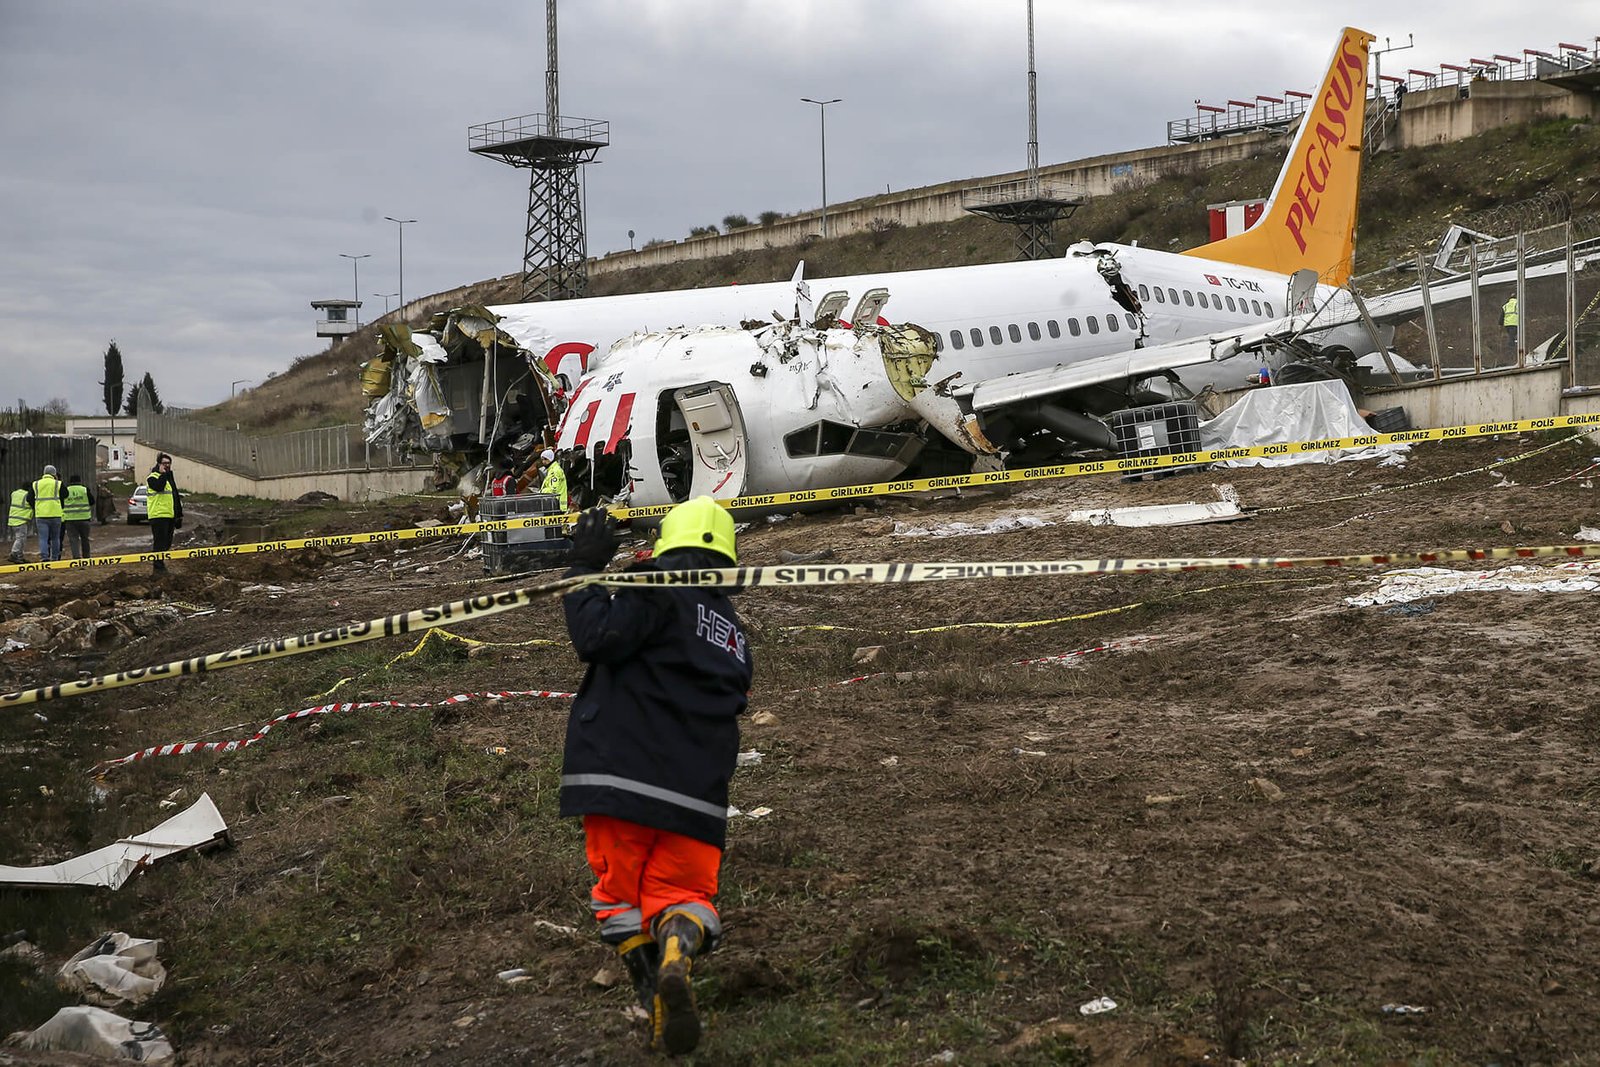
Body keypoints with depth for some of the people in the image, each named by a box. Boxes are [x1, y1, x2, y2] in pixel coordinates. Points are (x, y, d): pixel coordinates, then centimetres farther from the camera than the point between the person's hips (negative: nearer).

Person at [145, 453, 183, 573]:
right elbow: (159, 486, -29)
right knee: (160, 542, -9)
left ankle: (161, 564, 20)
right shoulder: (152, 478, -6)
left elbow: (176, 497, 26)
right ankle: (158, 567, -6)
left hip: (170, 516, 9)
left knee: (167, 542, 12)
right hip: (158, 516, -9)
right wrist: (163, 474, -16)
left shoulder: (170, 478, 22)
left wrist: (179, 515, 24)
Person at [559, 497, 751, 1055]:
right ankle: (678, 955, -23)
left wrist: (585, 571, -3)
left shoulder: (658, 592, -2)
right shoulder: (735, 637, 20)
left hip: (620, 774, -4)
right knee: (683, 889, 10)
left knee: (621, 888, 12)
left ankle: (653, 992, -3)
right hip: (696, 795, 4)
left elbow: (597, 637, -15)